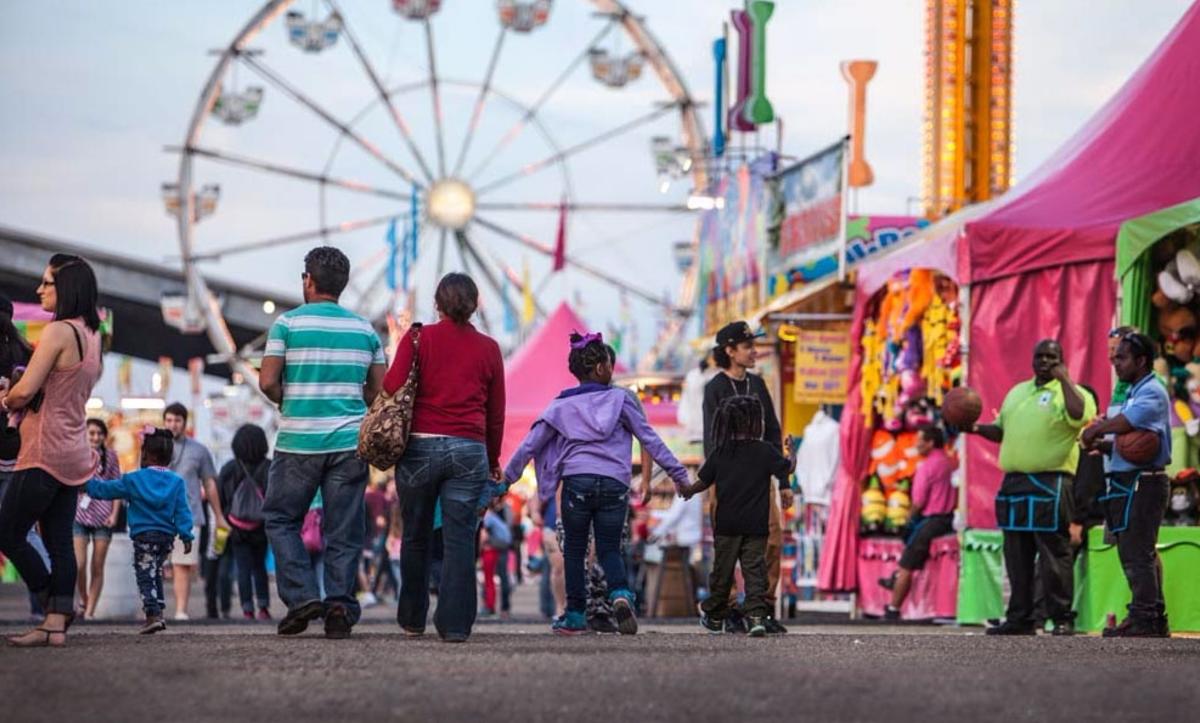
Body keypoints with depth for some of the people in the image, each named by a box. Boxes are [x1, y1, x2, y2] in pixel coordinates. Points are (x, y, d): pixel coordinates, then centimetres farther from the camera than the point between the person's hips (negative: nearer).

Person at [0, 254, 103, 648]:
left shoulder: (58, 332, -15)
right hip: (74, 453, 9)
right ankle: (56, 623, 3)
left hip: (46, 451, -9)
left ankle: (55, 606, 5)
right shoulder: (91, 335, 12)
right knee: (59, 541, 6)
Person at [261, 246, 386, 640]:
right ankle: (340, 604, -2)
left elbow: (268, 382, -7)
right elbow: (379, 389, 8)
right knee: (343, 530, 5)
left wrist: (287, 401, 11)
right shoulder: (364, 329, 7)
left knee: (281, 519, 11)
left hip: (299, 441, -2)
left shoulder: (288, 323, -3)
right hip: (349, 442, 3)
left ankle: (302, 596, -2)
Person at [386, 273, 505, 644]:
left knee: (416, 538, 13)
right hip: (469, 450, 0)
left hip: (420, 446, 0)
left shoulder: (418, 338, 1)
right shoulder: (488, 348, 8)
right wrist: (493, 460, 24)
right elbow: (495, 412, 13)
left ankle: (412, 619, 23)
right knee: (459, 538, 0)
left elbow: (392, 387, -8)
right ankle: (455, 623, -8)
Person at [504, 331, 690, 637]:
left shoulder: (562, 405, 11)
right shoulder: (620, 399, 8)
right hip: (614, 483, 0)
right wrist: (678, 473, 12)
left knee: (574, 551, 12)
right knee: (609, 549, 9)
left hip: (576, 483, 0)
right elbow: (650, 439, 7)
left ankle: (576, 616, 12)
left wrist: (506, 479, 20)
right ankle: (621, 594, -19)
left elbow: (530, 445, 11)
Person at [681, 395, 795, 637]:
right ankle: (756, 615, -14)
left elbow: (704, 481, 6)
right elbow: (787, 469, -2)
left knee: (722, 570, 12)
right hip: (756, 526, -1)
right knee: (754, 570, -1)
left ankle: (715, 617, 25)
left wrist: (688, 491, 26)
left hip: (726, 525, 1)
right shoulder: (766, 451, -5)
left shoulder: (719, 453, 0)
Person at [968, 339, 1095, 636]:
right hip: (1014, 483, 7)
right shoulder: (1017, 392, 22)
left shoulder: (1067, 391, 0)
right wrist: (977, 428, 9)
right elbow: (1001, 430, 28)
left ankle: (1062, 619, -4)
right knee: (1017, 556, 8)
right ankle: (1020, 619, 14)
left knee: (1053, 553, -7)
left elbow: (1079, 415, -21)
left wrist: (1063, 378, -13)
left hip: (1050, 483, -7)